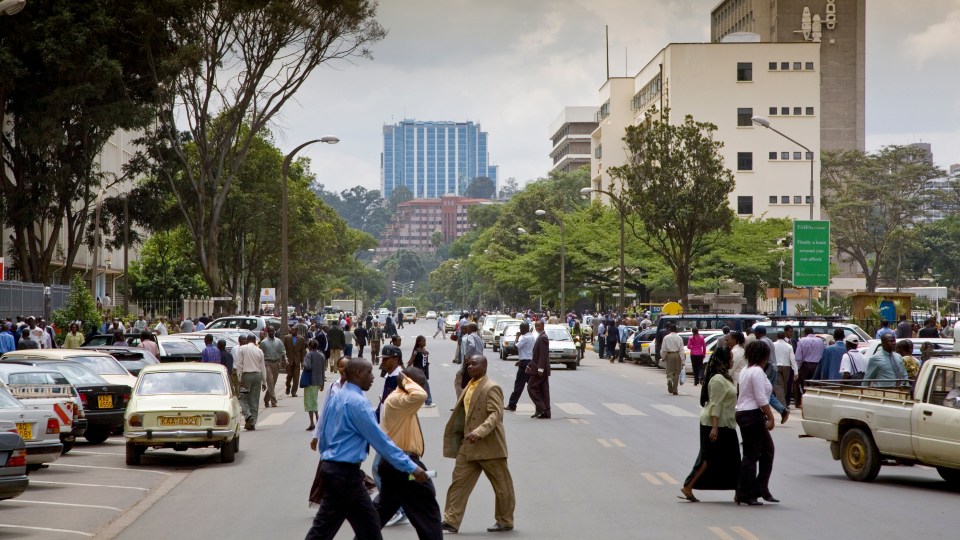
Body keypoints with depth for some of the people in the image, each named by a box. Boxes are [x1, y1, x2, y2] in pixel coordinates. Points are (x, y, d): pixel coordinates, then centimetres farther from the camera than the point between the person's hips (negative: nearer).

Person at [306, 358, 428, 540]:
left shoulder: (335, 399, 11)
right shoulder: (358, 402, -17)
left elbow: (322, 439, 16)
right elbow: (380, 440, -19)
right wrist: (410, 467, -17)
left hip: (330, 467, 9)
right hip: (345, 473, -9)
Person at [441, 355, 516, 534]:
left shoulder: (491, 388, -14)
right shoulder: (469, 387, 13)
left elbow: (495, 415, -25)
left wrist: (479, 432, -35)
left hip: (489, 446, -8)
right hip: (469, 446, 8)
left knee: (502, 486, 6)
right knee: (459, 481, 1)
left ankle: (505, 521, 18)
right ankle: (451, 521, 1)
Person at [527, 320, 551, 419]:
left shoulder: (542, 338, -14)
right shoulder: (541, 337, 18)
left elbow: (543, 355, -21)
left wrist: (540, 369, -24)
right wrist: (529, 365, 21)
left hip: (540, 370, -10)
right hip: (542, 370, 10)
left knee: (531, 387, -7)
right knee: (543, 390, 8)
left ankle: (540, 408, -9)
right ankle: (545, 413, 8)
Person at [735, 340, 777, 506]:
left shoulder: (746, 370, 16)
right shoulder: (757, 371, -15)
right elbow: (761, 399, -20)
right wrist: (771, 417, -16)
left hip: (743, 413, 10)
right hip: (752, 415, -10)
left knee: (767, 450, 13)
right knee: (751, 455, -5)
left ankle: (761, 489, 12)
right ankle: (745, 494, -1)